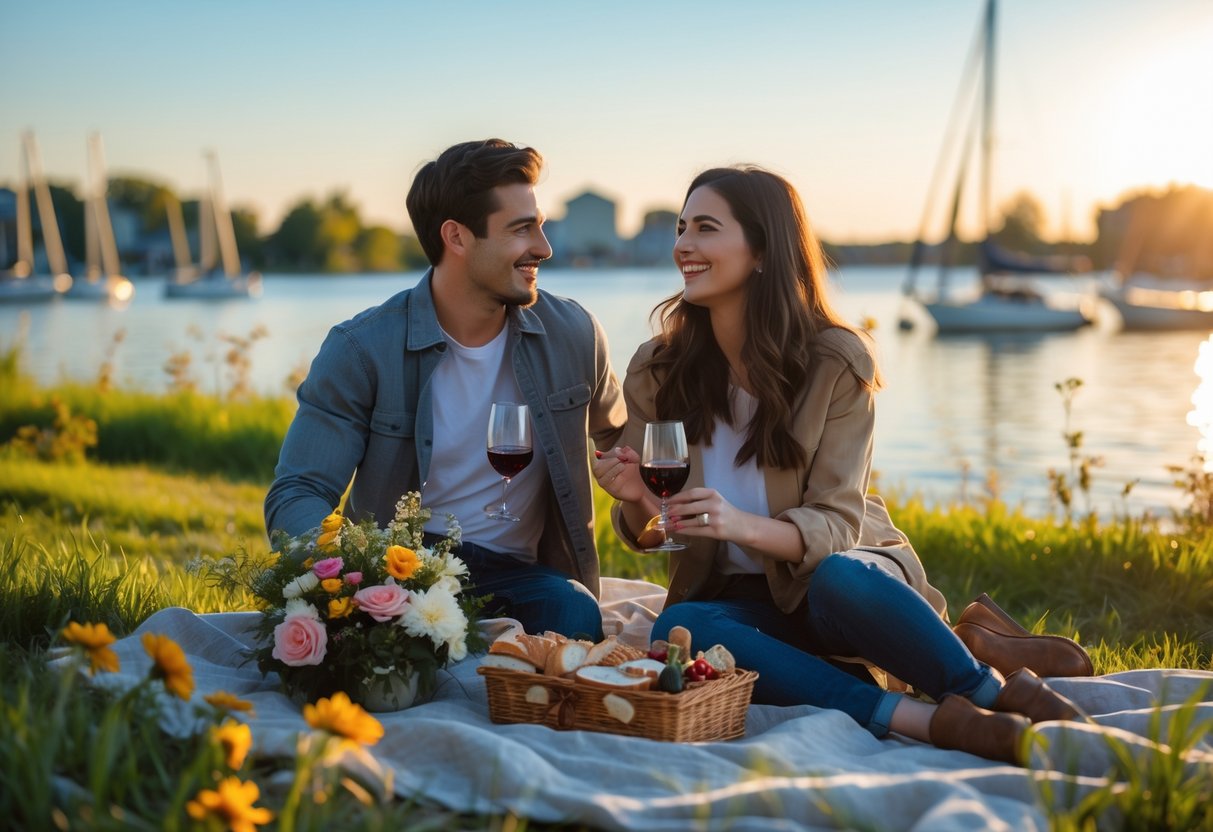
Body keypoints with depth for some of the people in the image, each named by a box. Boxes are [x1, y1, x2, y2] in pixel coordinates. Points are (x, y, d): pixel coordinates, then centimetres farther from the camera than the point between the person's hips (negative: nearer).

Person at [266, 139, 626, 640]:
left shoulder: (572, 334, 3)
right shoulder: (361, 350, -8)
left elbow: (617, 440, 24)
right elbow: (295, 498, -12)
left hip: (514, 575, 3)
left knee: (574, 613, -32)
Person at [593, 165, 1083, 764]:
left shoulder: (836, 361, -9)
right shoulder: (656, 371, -2)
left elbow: (833, 524, -14)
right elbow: (641, 534, 2)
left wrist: (743, 525, -35)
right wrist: (637, 501, -22)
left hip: (849, 573, -3)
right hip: (737, 597, 3)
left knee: (838, 579, -38)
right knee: (676, 628, -32)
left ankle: (1003, 693, -19)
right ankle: (923, 719, -34)